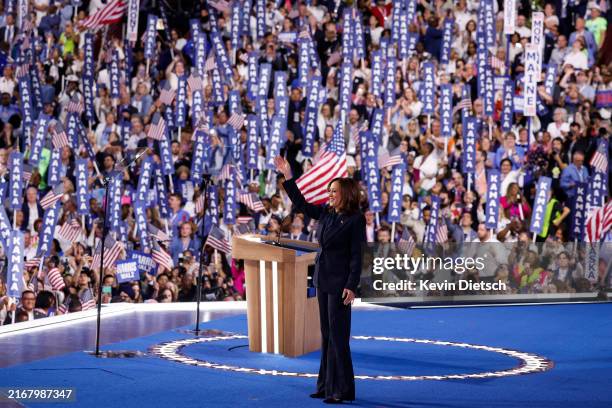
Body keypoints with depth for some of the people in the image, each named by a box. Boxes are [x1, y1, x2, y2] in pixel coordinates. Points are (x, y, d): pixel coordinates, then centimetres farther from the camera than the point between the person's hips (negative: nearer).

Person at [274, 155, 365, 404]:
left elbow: (356, 255, -13)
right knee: (326, 336, 11)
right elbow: (301, 205, 19)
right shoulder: (326, 213, 9)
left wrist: (351, 286, -19)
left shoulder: (356, 219, -10)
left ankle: (341, 390, -2)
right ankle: (326, 386, 17)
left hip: (340, 283, -8)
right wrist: (288, 177, 14)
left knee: (338, 336, -6)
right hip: (322, 280, 8)